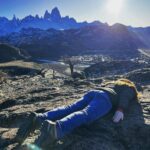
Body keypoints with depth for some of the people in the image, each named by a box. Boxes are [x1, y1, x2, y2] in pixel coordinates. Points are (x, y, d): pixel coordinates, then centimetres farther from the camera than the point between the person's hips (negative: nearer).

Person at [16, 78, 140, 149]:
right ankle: (55, 128, -60)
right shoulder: (130, 89, 25)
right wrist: (121, 110, -10)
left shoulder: (114, 82, 43)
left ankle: (39, 118, -34)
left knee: (68, 109, -11)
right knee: (85, 115, -32)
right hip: (106, 98, -7)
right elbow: (125, 97, 4)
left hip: (93, 92, 7)